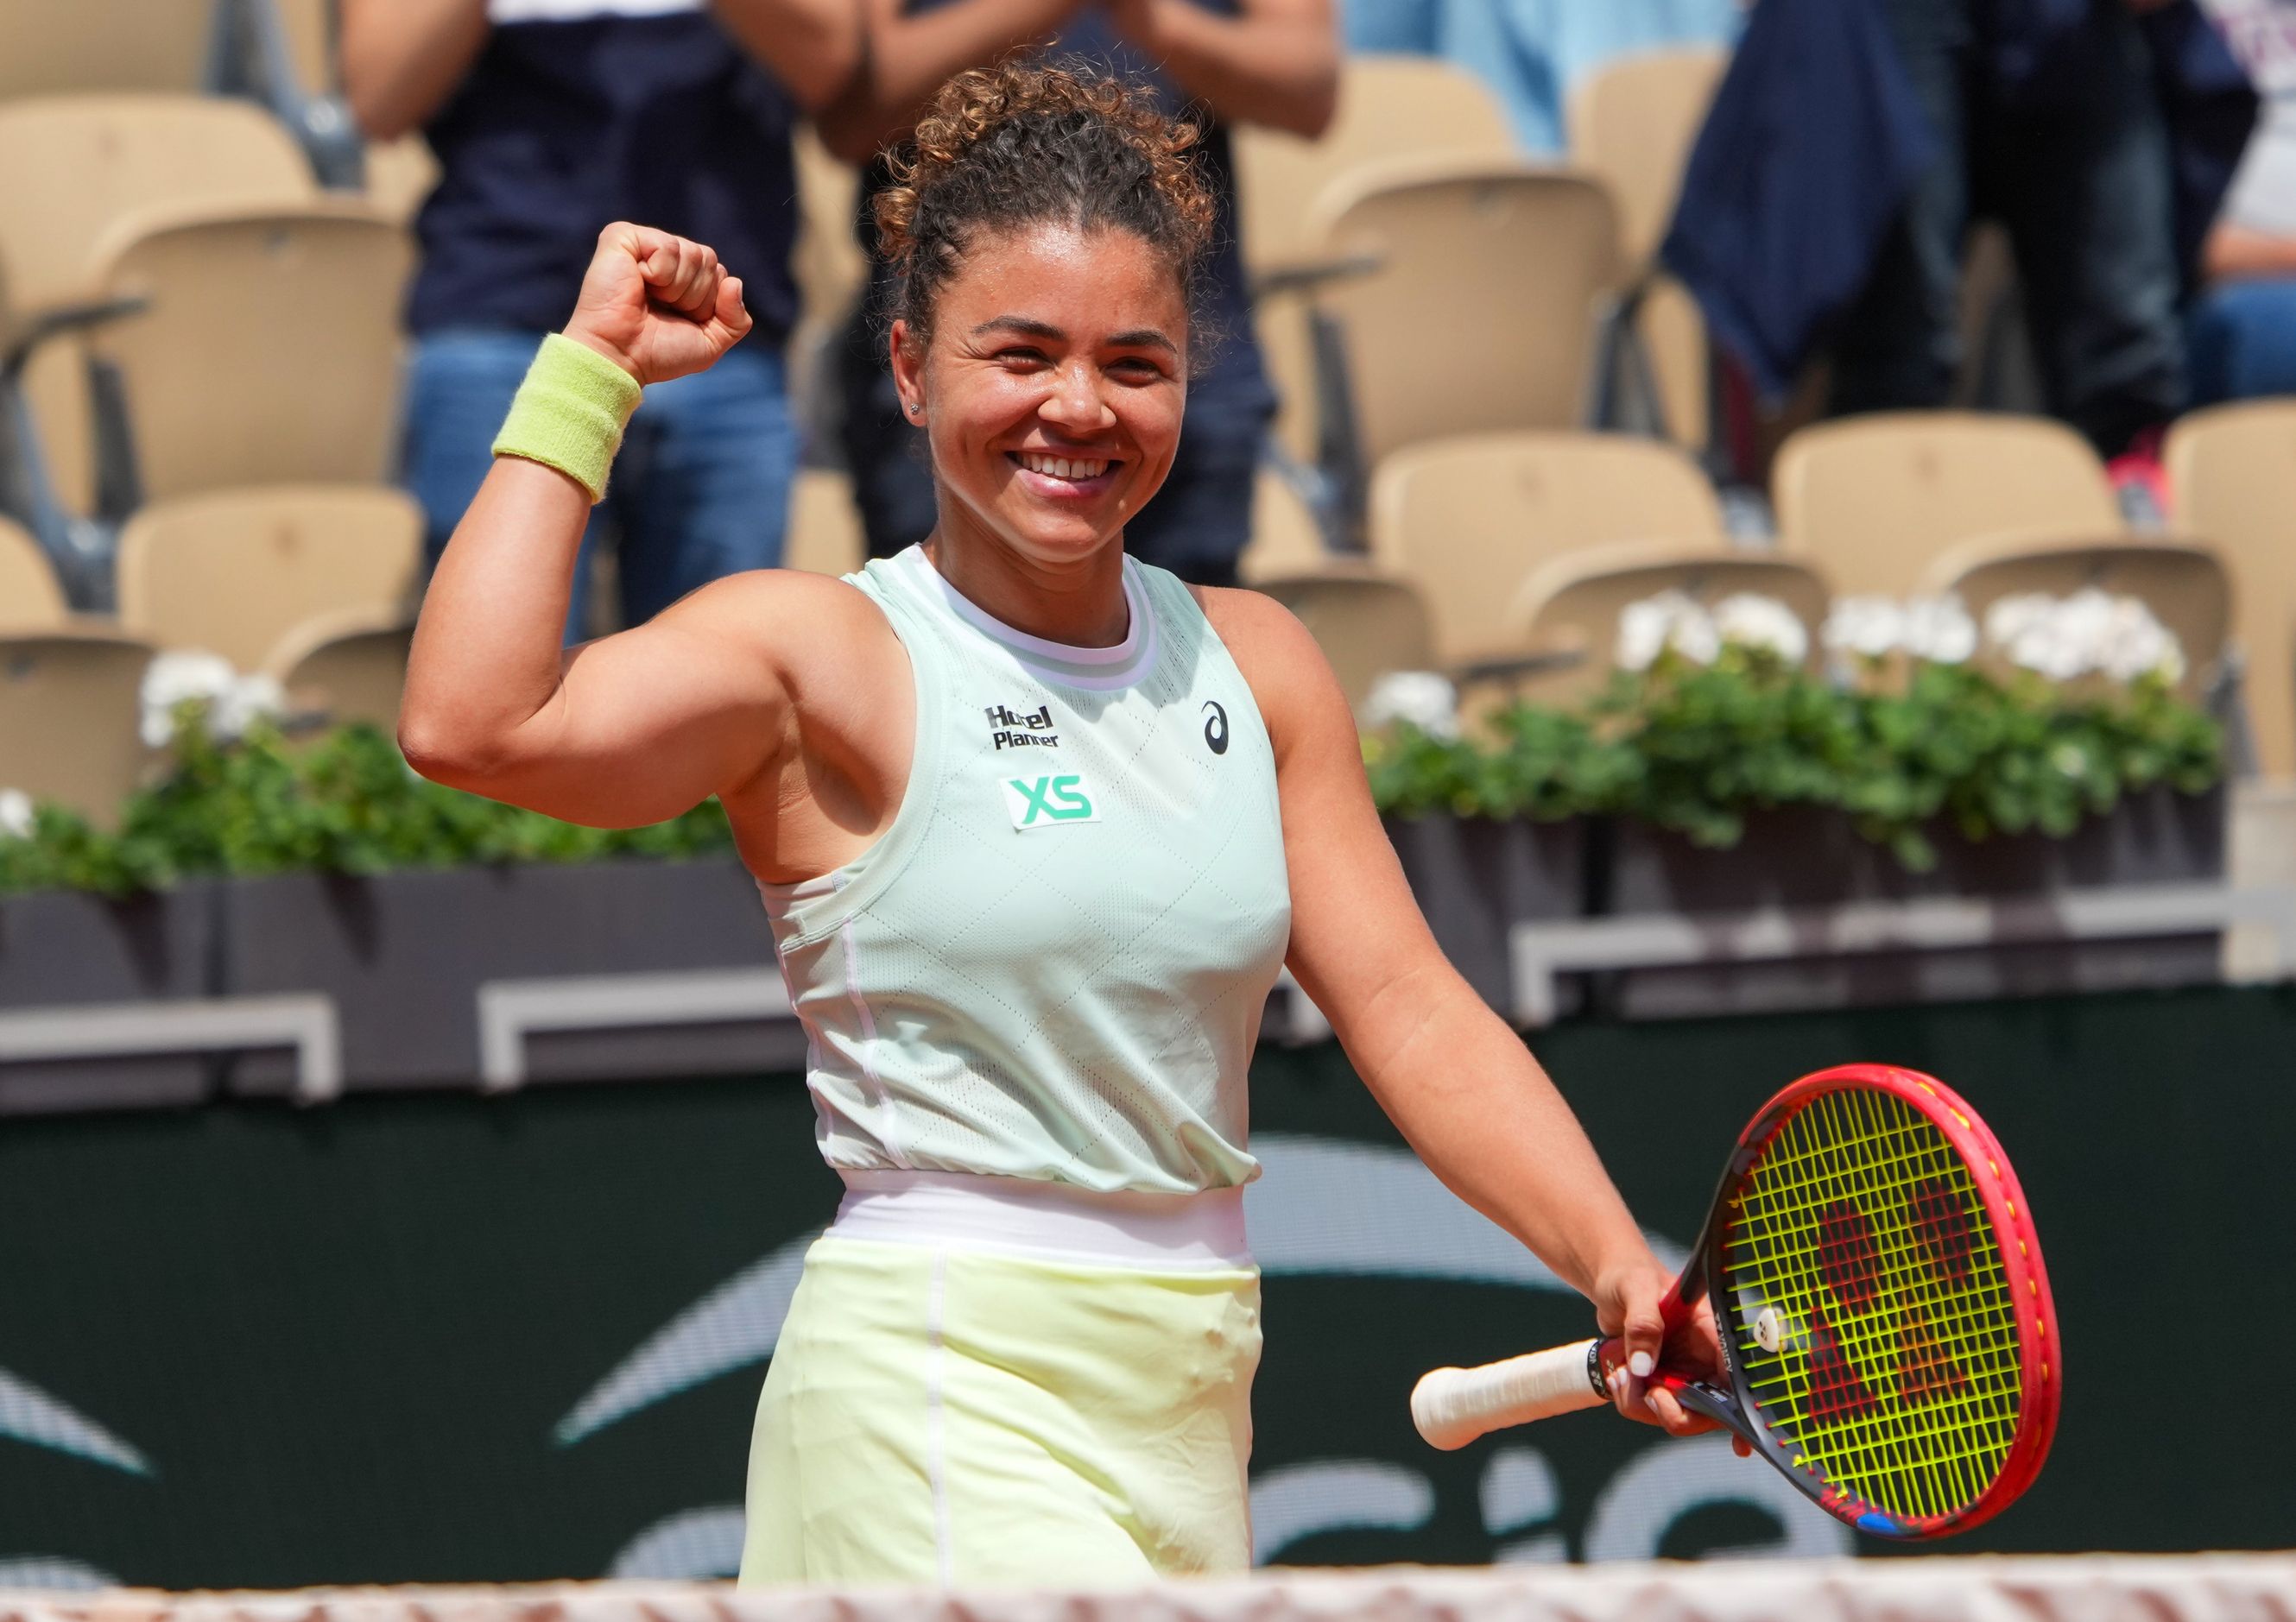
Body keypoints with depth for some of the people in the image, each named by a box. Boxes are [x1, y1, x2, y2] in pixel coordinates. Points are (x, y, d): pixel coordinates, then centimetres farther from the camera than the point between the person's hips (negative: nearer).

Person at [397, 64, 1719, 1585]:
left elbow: (1408, 1006, 9)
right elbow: (472, 725, -21)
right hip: (941, 1387, -6)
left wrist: (1617, 1265, -4)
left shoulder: (1255, 665, 12)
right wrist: (592, 370, -13)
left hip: (1190, 1410, 6)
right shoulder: (820, 656, -5)